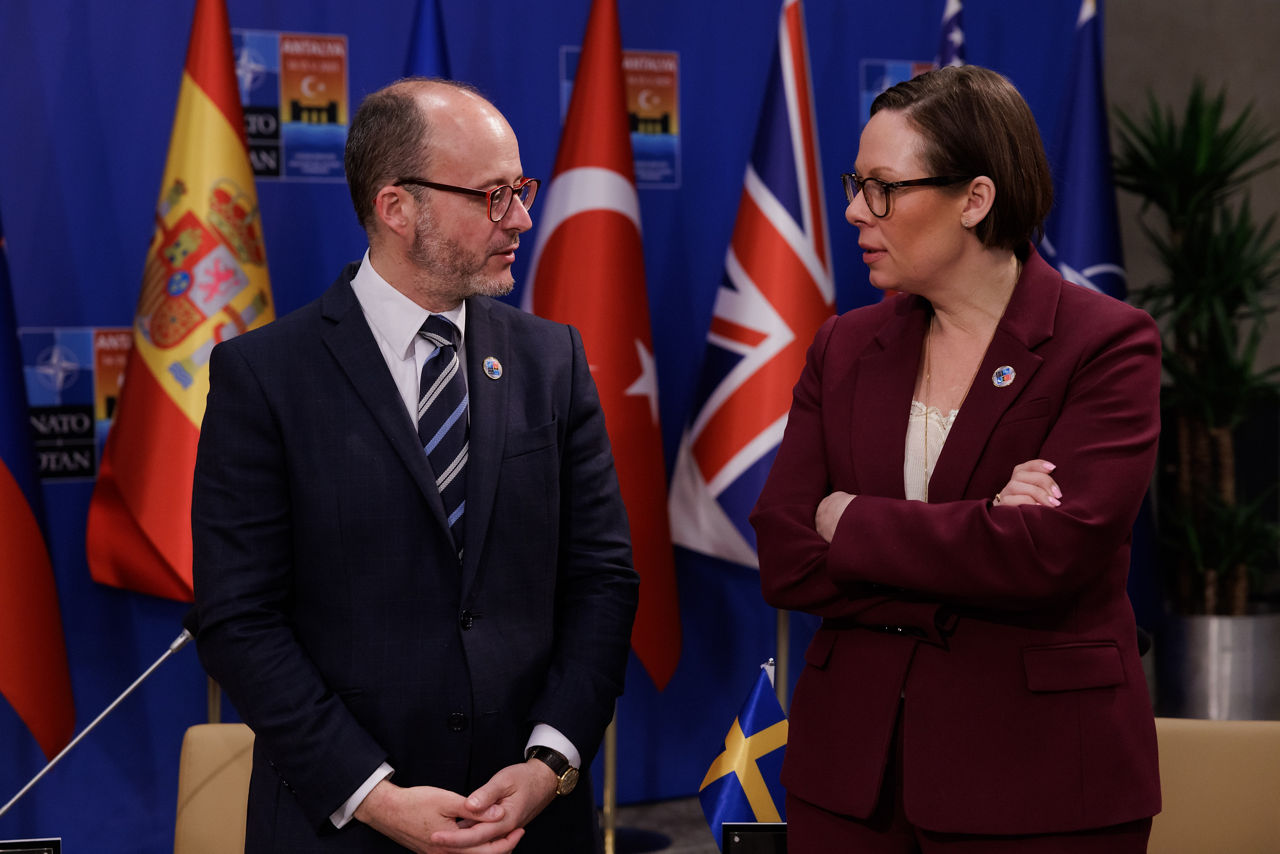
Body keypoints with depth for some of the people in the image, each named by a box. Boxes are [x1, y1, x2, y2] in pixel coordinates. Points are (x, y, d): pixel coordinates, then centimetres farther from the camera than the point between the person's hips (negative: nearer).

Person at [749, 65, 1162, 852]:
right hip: (853, 768, 4)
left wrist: (854, 522, -9)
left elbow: (1049, 552, -20)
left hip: (1038, 783, -4)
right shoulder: (846, 347, 7)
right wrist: (974, 537, -14)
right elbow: (784, 562, -2)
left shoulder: (1109, 344, -7)